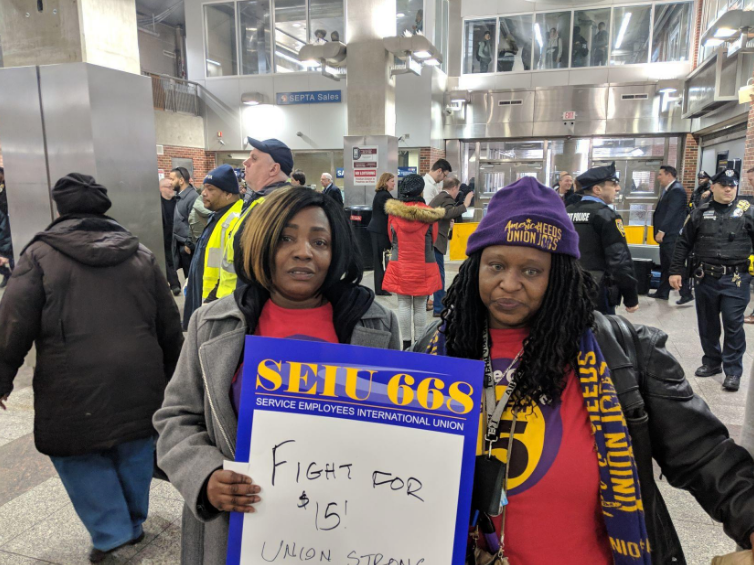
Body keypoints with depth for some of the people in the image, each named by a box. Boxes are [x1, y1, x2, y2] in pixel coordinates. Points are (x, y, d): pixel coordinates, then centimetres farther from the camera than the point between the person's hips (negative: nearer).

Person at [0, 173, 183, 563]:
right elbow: (170, 325, 10)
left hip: (74, 387, -3)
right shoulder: (140, 254, 8)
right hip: (139, 382, 4)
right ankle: (133, 525, 34)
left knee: (79, 454, 16)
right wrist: (172, 375, 21)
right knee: (134, 453, 18)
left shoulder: (41, 255, -3)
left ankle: (110, 534, 16)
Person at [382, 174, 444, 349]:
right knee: (420, 306, 7)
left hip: (400, 265, 1)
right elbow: (433, 239, 5)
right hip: (424, 267, -1)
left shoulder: (393, 211, -6)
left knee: (404, 304, 8)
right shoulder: (429, 213, -9)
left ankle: (406, 342, 13)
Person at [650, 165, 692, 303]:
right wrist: (660, 231, 15)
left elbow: (671, 213, -20)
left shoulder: (677, 190, -14)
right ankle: (662, 292, 21)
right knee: (665, 265, 14)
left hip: (672, 236, -10)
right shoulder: (668, 189, 17)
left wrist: (661, 231, -21)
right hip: (666, 235, 10)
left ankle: (686, 294, 0)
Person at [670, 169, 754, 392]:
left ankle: (733, 371, 10)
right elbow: (684, 244, 8)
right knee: (707, 324, 13)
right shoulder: (700, 213, 5)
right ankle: (712, 362, 30)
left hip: (735, 279, -2)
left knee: (733, 325, -1)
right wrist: (676, 270, 3)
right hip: (706, 278, 2)